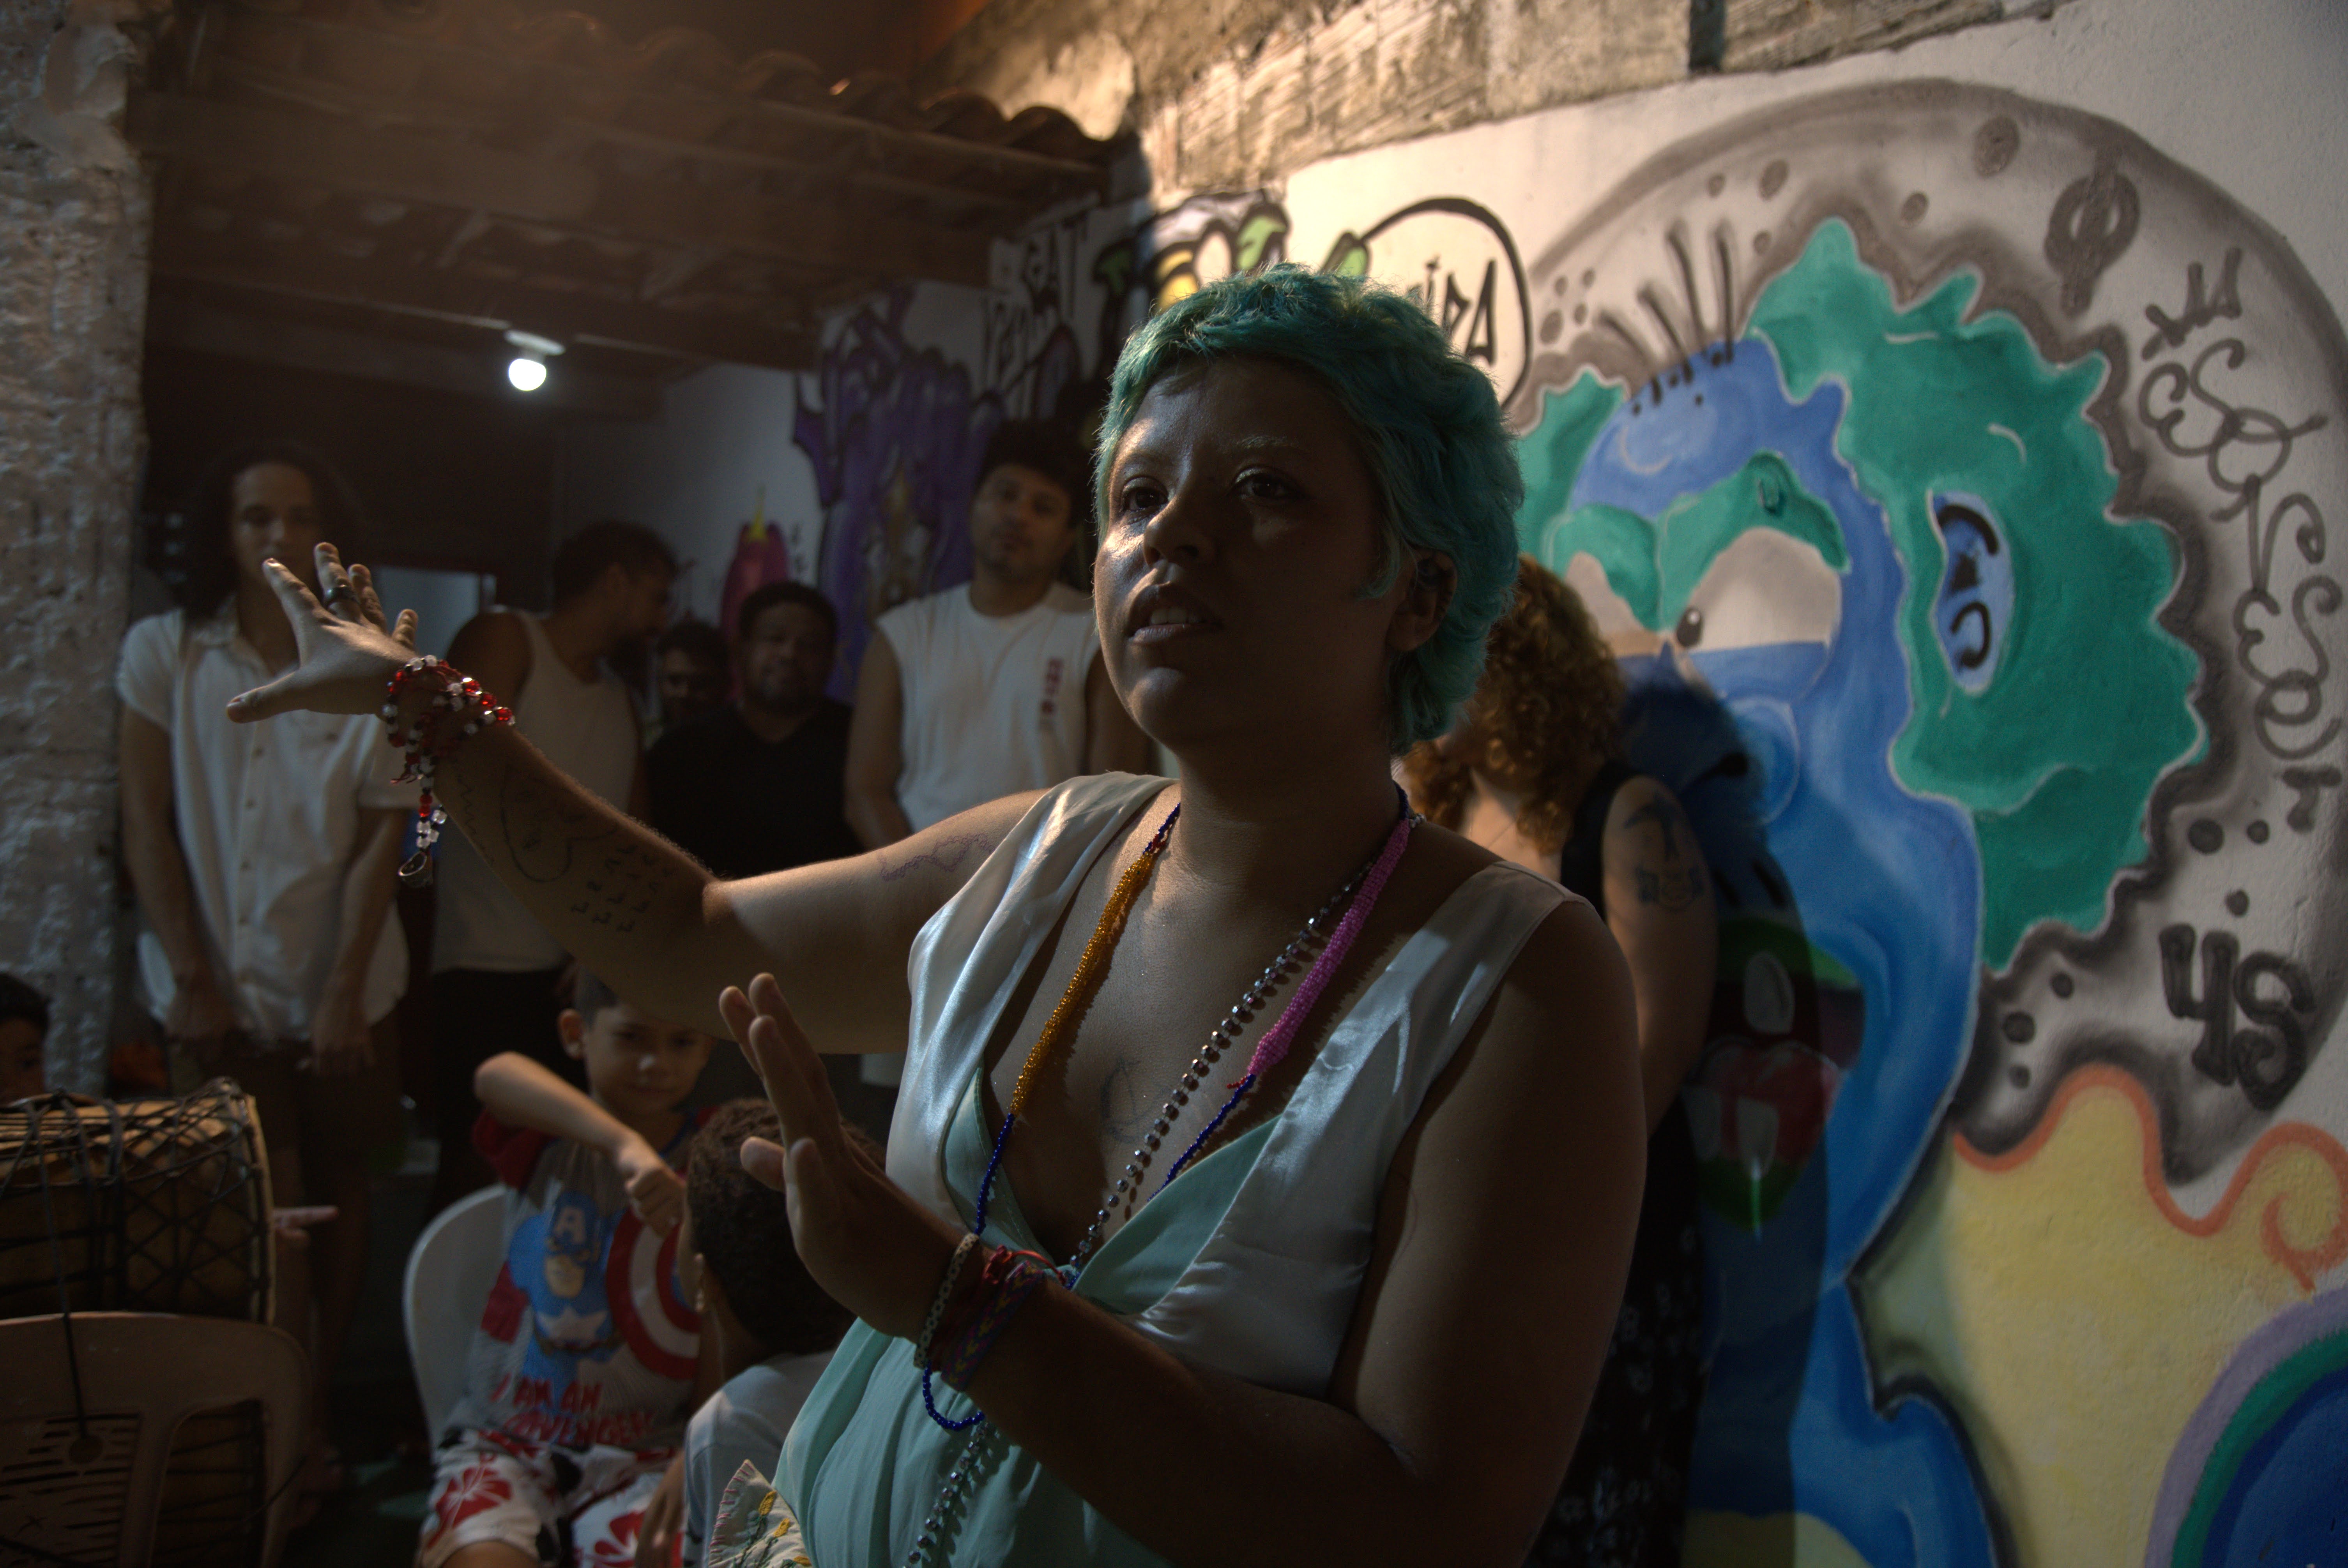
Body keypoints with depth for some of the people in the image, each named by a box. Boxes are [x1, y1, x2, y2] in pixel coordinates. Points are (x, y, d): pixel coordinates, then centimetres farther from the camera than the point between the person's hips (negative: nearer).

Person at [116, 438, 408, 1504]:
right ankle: (300, 1440, 6)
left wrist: (345, 993, -10)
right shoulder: (165, 653, -1)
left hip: (336, 989, 1)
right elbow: (147, 827, -1)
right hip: (215, 991, -1)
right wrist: (191, 978, -6)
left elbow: (381, 839, -4)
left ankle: (314, 1412, 23)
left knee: (336, 1195, 9)